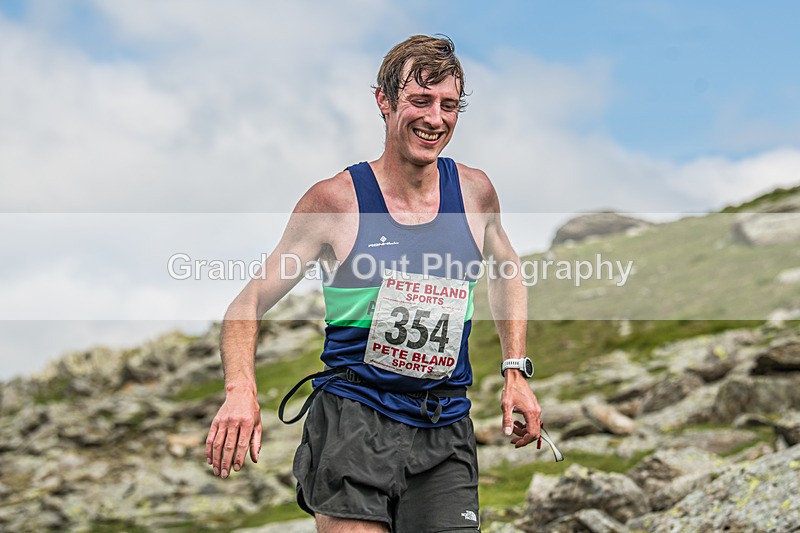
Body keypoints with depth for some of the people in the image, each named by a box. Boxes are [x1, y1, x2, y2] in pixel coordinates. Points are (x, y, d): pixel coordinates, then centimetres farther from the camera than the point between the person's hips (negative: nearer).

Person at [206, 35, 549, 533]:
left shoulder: (474, 191, 5)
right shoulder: (337, 200, -6)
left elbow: (506, 272, 25)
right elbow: (250, 302, -3)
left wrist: (515, 372, 15)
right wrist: (241, 390, -21)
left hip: (446, 434, 3)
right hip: (353, 418, -3)